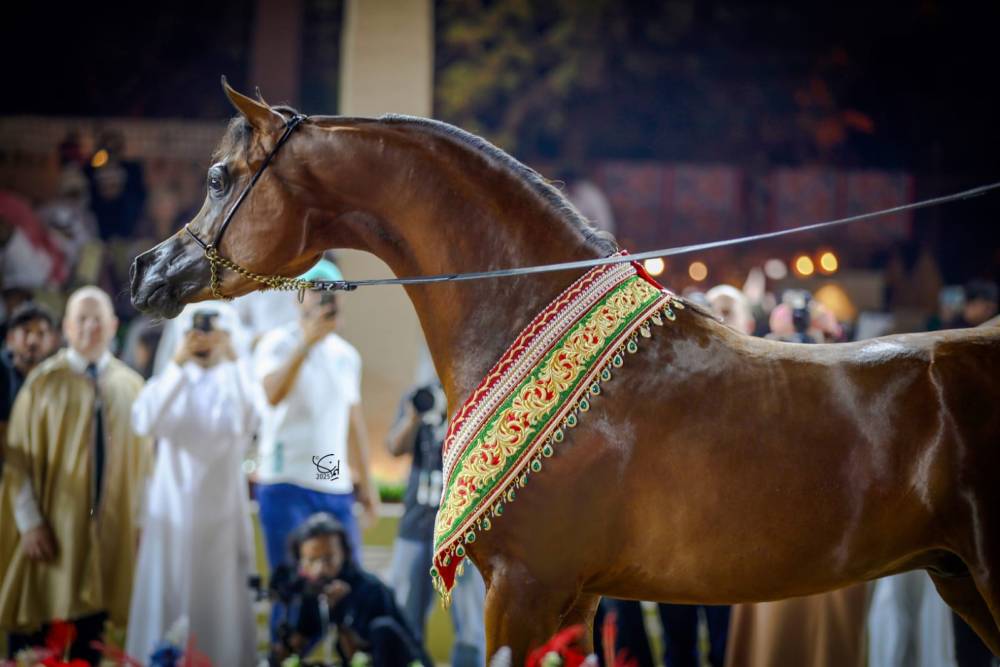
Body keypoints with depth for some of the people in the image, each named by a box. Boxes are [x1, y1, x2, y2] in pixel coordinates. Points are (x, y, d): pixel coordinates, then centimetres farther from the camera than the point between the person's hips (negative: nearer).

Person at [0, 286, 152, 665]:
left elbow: (142, 460, 9)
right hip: (51, 531, -3)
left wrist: (140, 521, 2)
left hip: (107, 531, 3)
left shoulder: (130, 386, 6)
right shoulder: (44, 382, -3)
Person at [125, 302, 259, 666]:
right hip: (172, 510, 1)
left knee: (219, 599, -1)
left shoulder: (240, 384, 2)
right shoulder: (168, 383, 6)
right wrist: (177, 366, -18)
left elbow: (245, 424, -20)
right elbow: (143, 423, -14)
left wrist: (231, 364, -23)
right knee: (166, 598, 0)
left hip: (220, 511, -1)